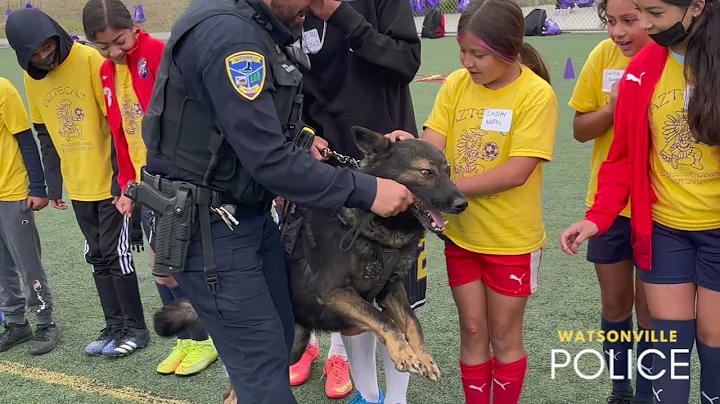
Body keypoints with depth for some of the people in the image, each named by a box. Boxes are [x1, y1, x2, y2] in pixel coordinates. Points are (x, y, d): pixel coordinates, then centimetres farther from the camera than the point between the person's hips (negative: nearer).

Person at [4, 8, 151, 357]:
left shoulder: (89, 60, -14)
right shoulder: (32, 79, 5)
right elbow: (44, 133, 12)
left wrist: (120, 175, -16)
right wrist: (53, 183, 7)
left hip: (111, 181, -6)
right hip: (78, 187, 6)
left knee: (115, 254, -1)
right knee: (98, 257, 12)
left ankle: (135, 328, 13)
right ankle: (115, 326, 23)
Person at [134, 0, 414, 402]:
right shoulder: (229, 35, -25)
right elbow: (268, 159, -28)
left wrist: (300, 143, 1)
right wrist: (364, 190, -23)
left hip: (251, 212, 10)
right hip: (209, 226, -9)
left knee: (280, 334, 17)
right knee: (264, 366, -1)